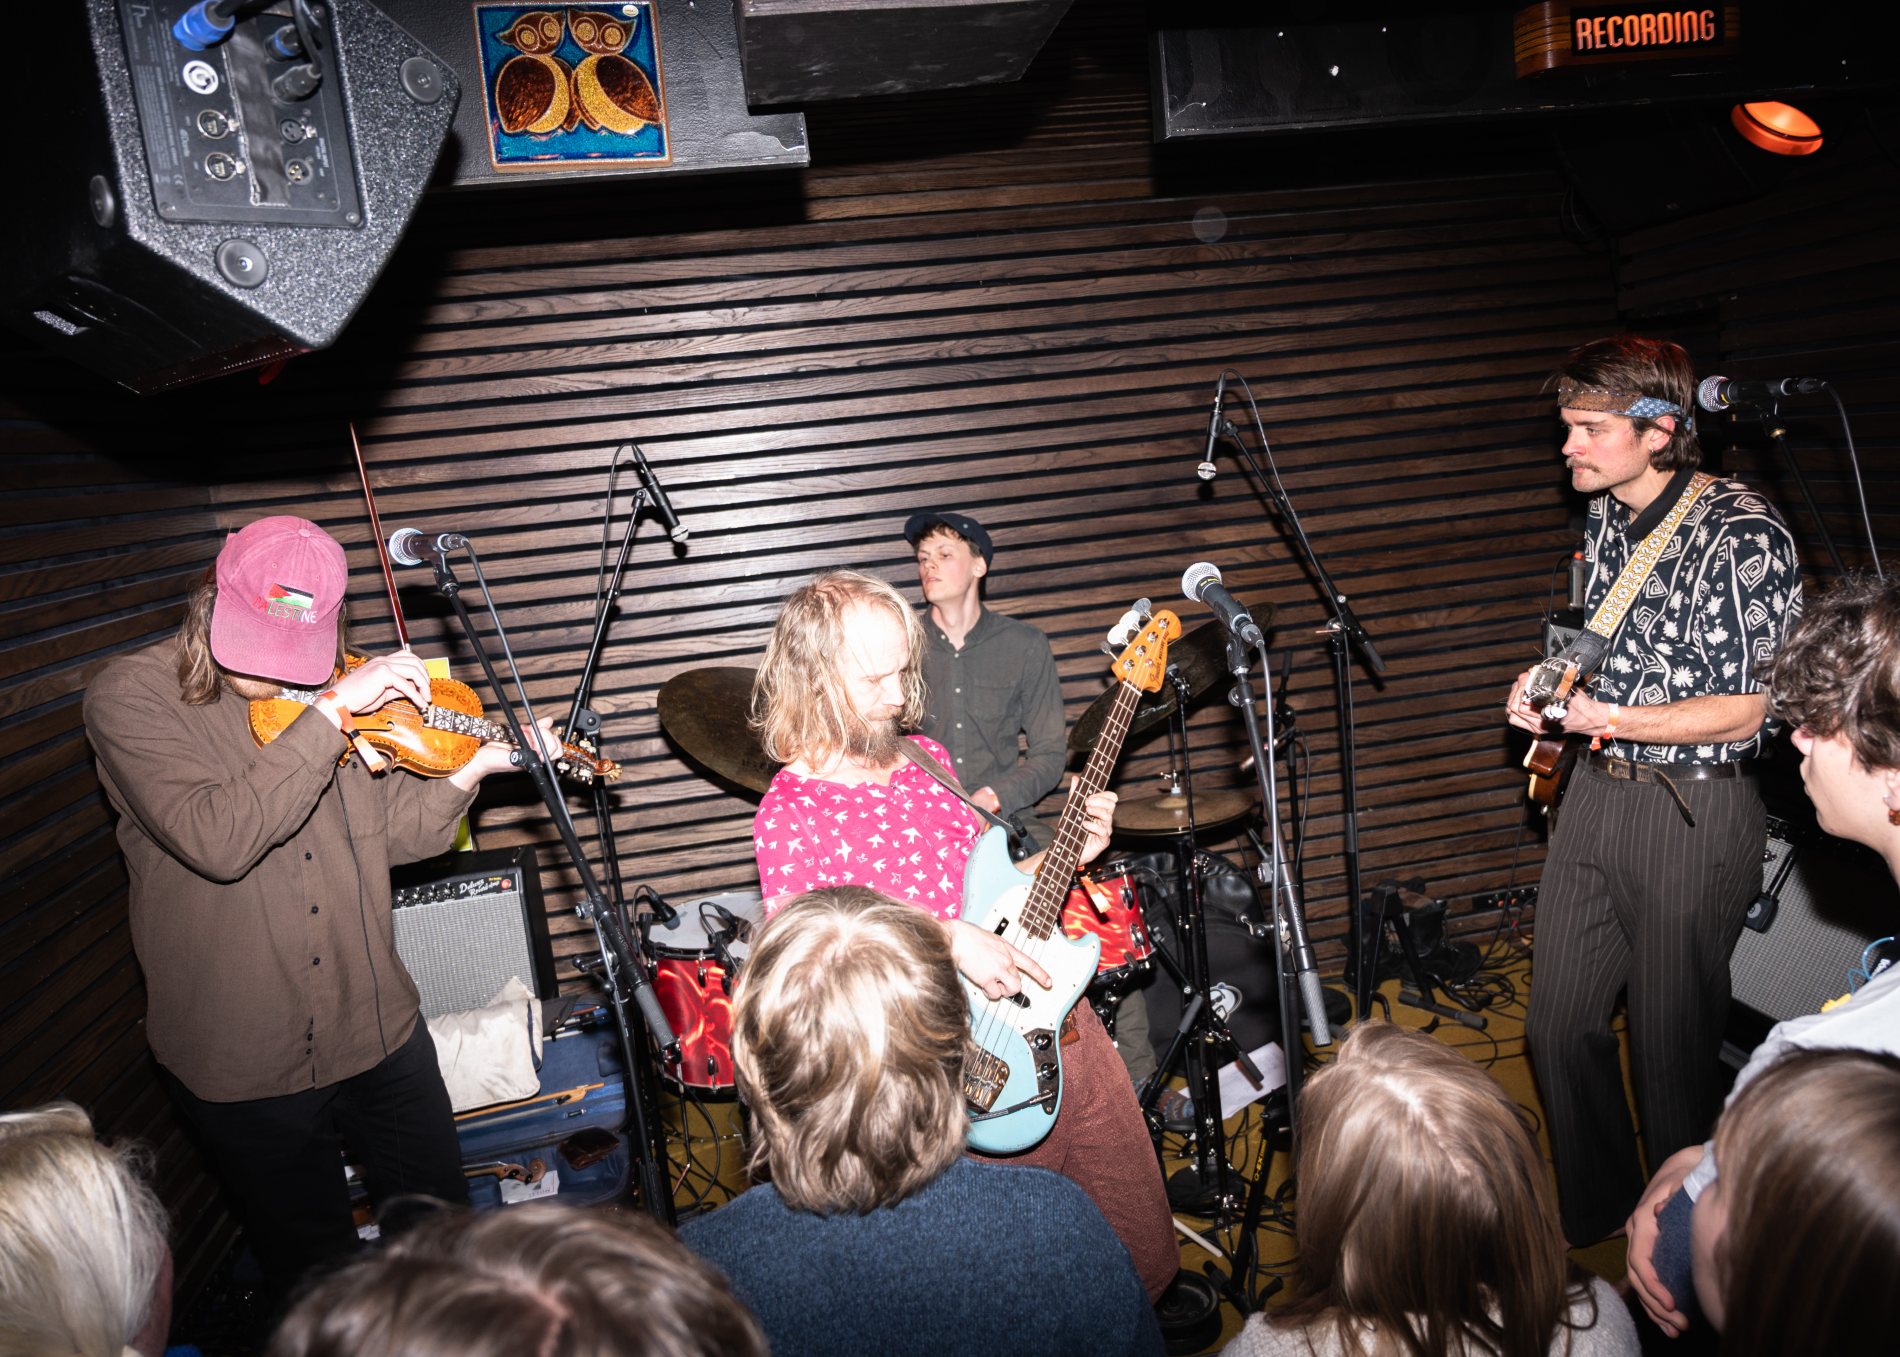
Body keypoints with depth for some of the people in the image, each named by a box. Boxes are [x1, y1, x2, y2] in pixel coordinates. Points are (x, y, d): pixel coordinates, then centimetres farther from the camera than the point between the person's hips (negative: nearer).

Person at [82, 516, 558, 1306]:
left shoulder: (331, 684, -1)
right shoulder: (131, 696, -14)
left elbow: (382, 833, 1)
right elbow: (218, 841, -30)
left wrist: (467, 774, -15)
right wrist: (333, 712, -32)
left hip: (378, 1030, 4)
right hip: (240, 1066, -3)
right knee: (317, 1276, 17)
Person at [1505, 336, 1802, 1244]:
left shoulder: (1743, 533, -16)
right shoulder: (1607, 521, 8)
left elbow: (1752, 707, -17)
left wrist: (1607, 717, -23)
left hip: (1694, 810, -7)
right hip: (1596, 793, 7)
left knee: (1672, 1041, 8)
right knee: (1558, 1026, 13)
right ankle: (1593, 1213, 36)